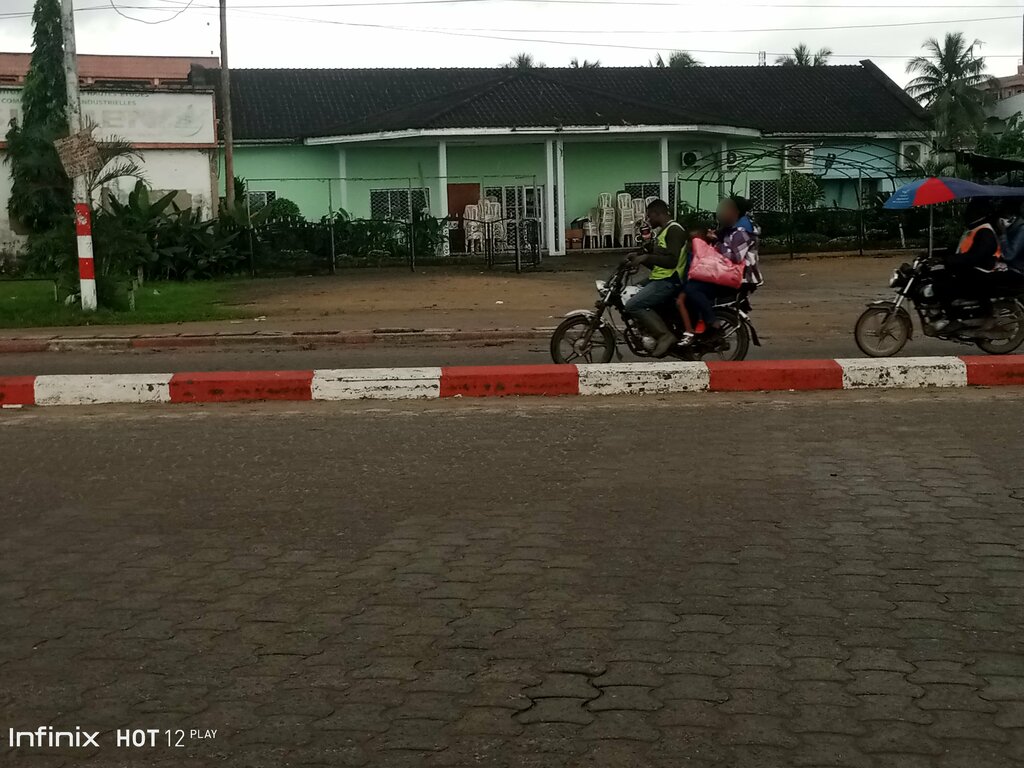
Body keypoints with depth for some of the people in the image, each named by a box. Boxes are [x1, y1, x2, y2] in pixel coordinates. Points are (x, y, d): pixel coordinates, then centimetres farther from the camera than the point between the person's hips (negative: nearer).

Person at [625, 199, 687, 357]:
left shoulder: (674, 230, -12)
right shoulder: (663, 231, 21)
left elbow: (672, 261, -23)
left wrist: (646, 257, -21)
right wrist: (639, 257, 9)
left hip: (669, 281, -11)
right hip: (658, 279, 11)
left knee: (632, 306, -21)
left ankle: (665, 335, -20)